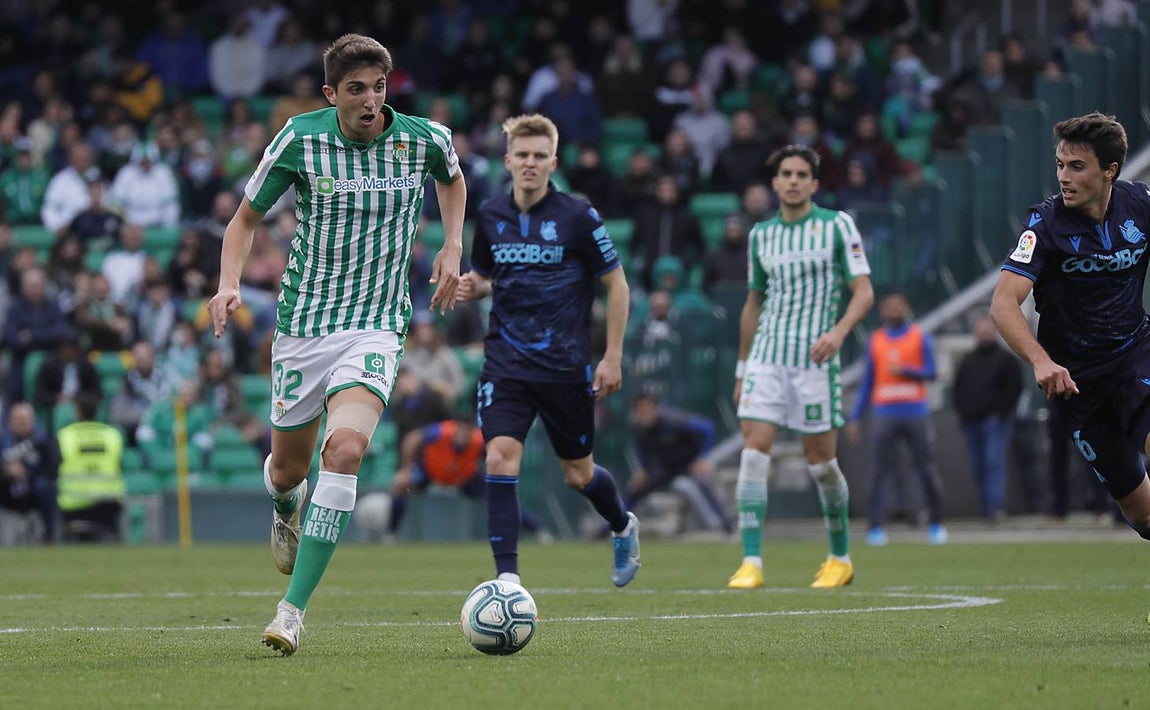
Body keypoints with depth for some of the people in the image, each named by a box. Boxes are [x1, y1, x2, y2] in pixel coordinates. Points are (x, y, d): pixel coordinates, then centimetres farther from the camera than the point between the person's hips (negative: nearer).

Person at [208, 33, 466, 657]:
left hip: (376, 327, -1)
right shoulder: (300, 138, -7)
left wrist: (452, 246, 10)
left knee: (345, 450, -24)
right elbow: (246, 217, 5)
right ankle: (286, 511, 54)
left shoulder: (425, 139, -3)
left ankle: (292, 610, -22)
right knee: (288, 468, 11)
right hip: (302, 323, 1)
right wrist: (229, 284, -11)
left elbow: (452, 179, 23)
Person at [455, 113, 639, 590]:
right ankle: (507, 576, -16)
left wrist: (612, 358, -5)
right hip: (506, 364, 2)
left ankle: (623, 527, 44)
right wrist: (473, 288, -5)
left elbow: (617, 286, -1)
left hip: (566, 367, -2)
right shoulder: (491, 216, 4)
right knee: (500, 458, -17)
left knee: (578, 474, 11)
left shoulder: (578, 217, -8)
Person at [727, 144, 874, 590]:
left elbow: (864, 291, -4)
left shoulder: (837, 226, -1)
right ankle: (751, 563, -14)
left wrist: (839, 331, -23)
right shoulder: (761, 234, 12)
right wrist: (742, 367, 19)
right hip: (766, 356, 3)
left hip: (814, 359, -3)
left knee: (821, 461, 2)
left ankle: (841, 558, 21)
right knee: (753, 450, -11)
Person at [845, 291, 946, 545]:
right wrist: (855, 417, 10)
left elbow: (930, 372, 2)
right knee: (879, 471, -7)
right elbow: (867, 381, 15)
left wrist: (905, 370, -17)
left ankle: (936, 524, 9)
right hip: (884, 413, 1)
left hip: (916, 412, -1)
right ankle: (876, 528, -8)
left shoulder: (920, 337, 7)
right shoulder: (876, 341, 13)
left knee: (927, 468, -1)